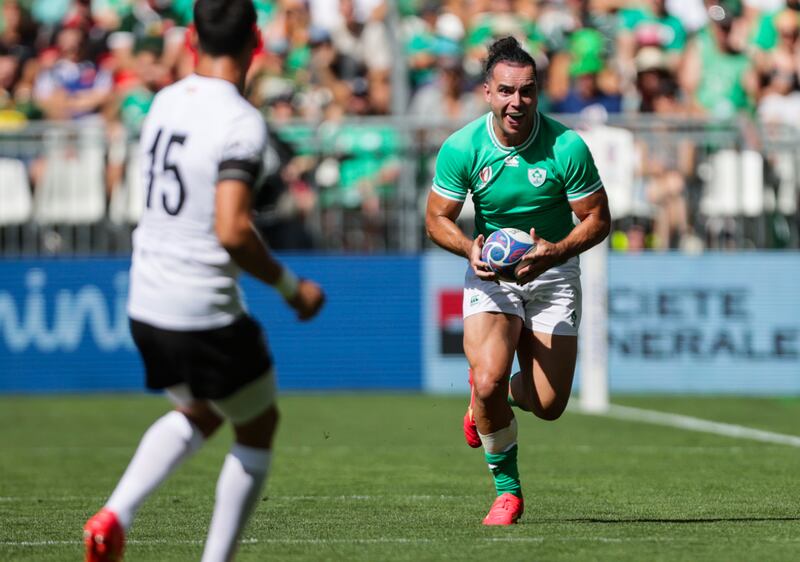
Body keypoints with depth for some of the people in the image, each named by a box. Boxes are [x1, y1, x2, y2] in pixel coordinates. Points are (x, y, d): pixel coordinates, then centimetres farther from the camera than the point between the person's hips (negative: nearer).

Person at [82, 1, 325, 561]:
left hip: (145, 305, 7)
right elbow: (232, 231, -26)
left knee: (199, 413, 29)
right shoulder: (242, 122, -18)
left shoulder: (164, 102, 5)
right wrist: (291, 286, -13)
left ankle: (115, 515, 8)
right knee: (259, 427, 17)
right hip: (206, 315, -7)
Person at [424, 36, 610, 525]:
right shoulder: (461, 148, -13)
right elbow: (437, 218, -2)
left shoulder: (567, 148, -17)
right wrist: (471, 249, -22)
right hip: (491, 273, 0)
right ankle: (507, 489, 1)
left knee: (549, 405, -4)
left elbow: (598, 219, -9)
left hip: (553, 271, 0)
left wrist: (554, 252, -26)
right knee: (488, 379, -23)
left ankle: (499, 391, 34)